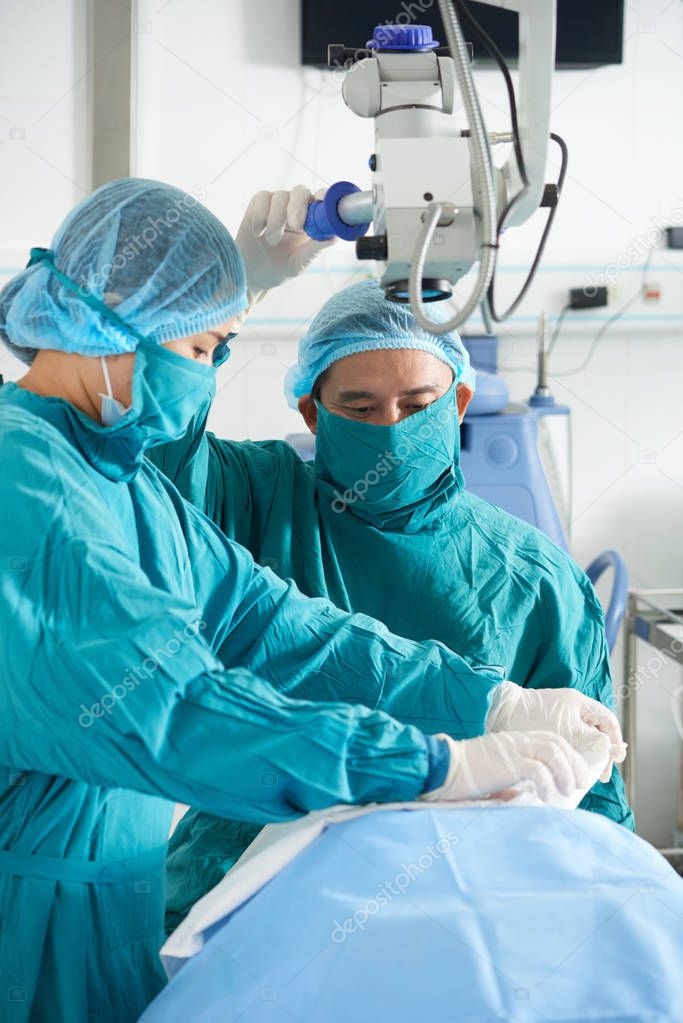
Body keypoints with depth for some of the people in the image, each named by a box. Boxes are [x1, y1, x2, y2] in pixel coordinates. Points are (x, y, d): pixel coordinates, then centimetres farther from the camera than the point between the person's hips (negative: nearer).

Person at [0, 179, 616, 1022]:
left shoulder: (128, 481, 11)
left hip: (116, 886, 9)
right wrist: (440, 765, -30)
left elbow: (267, 622, 6)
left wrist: (495, 701, -2)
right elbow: (168, 709, -30)